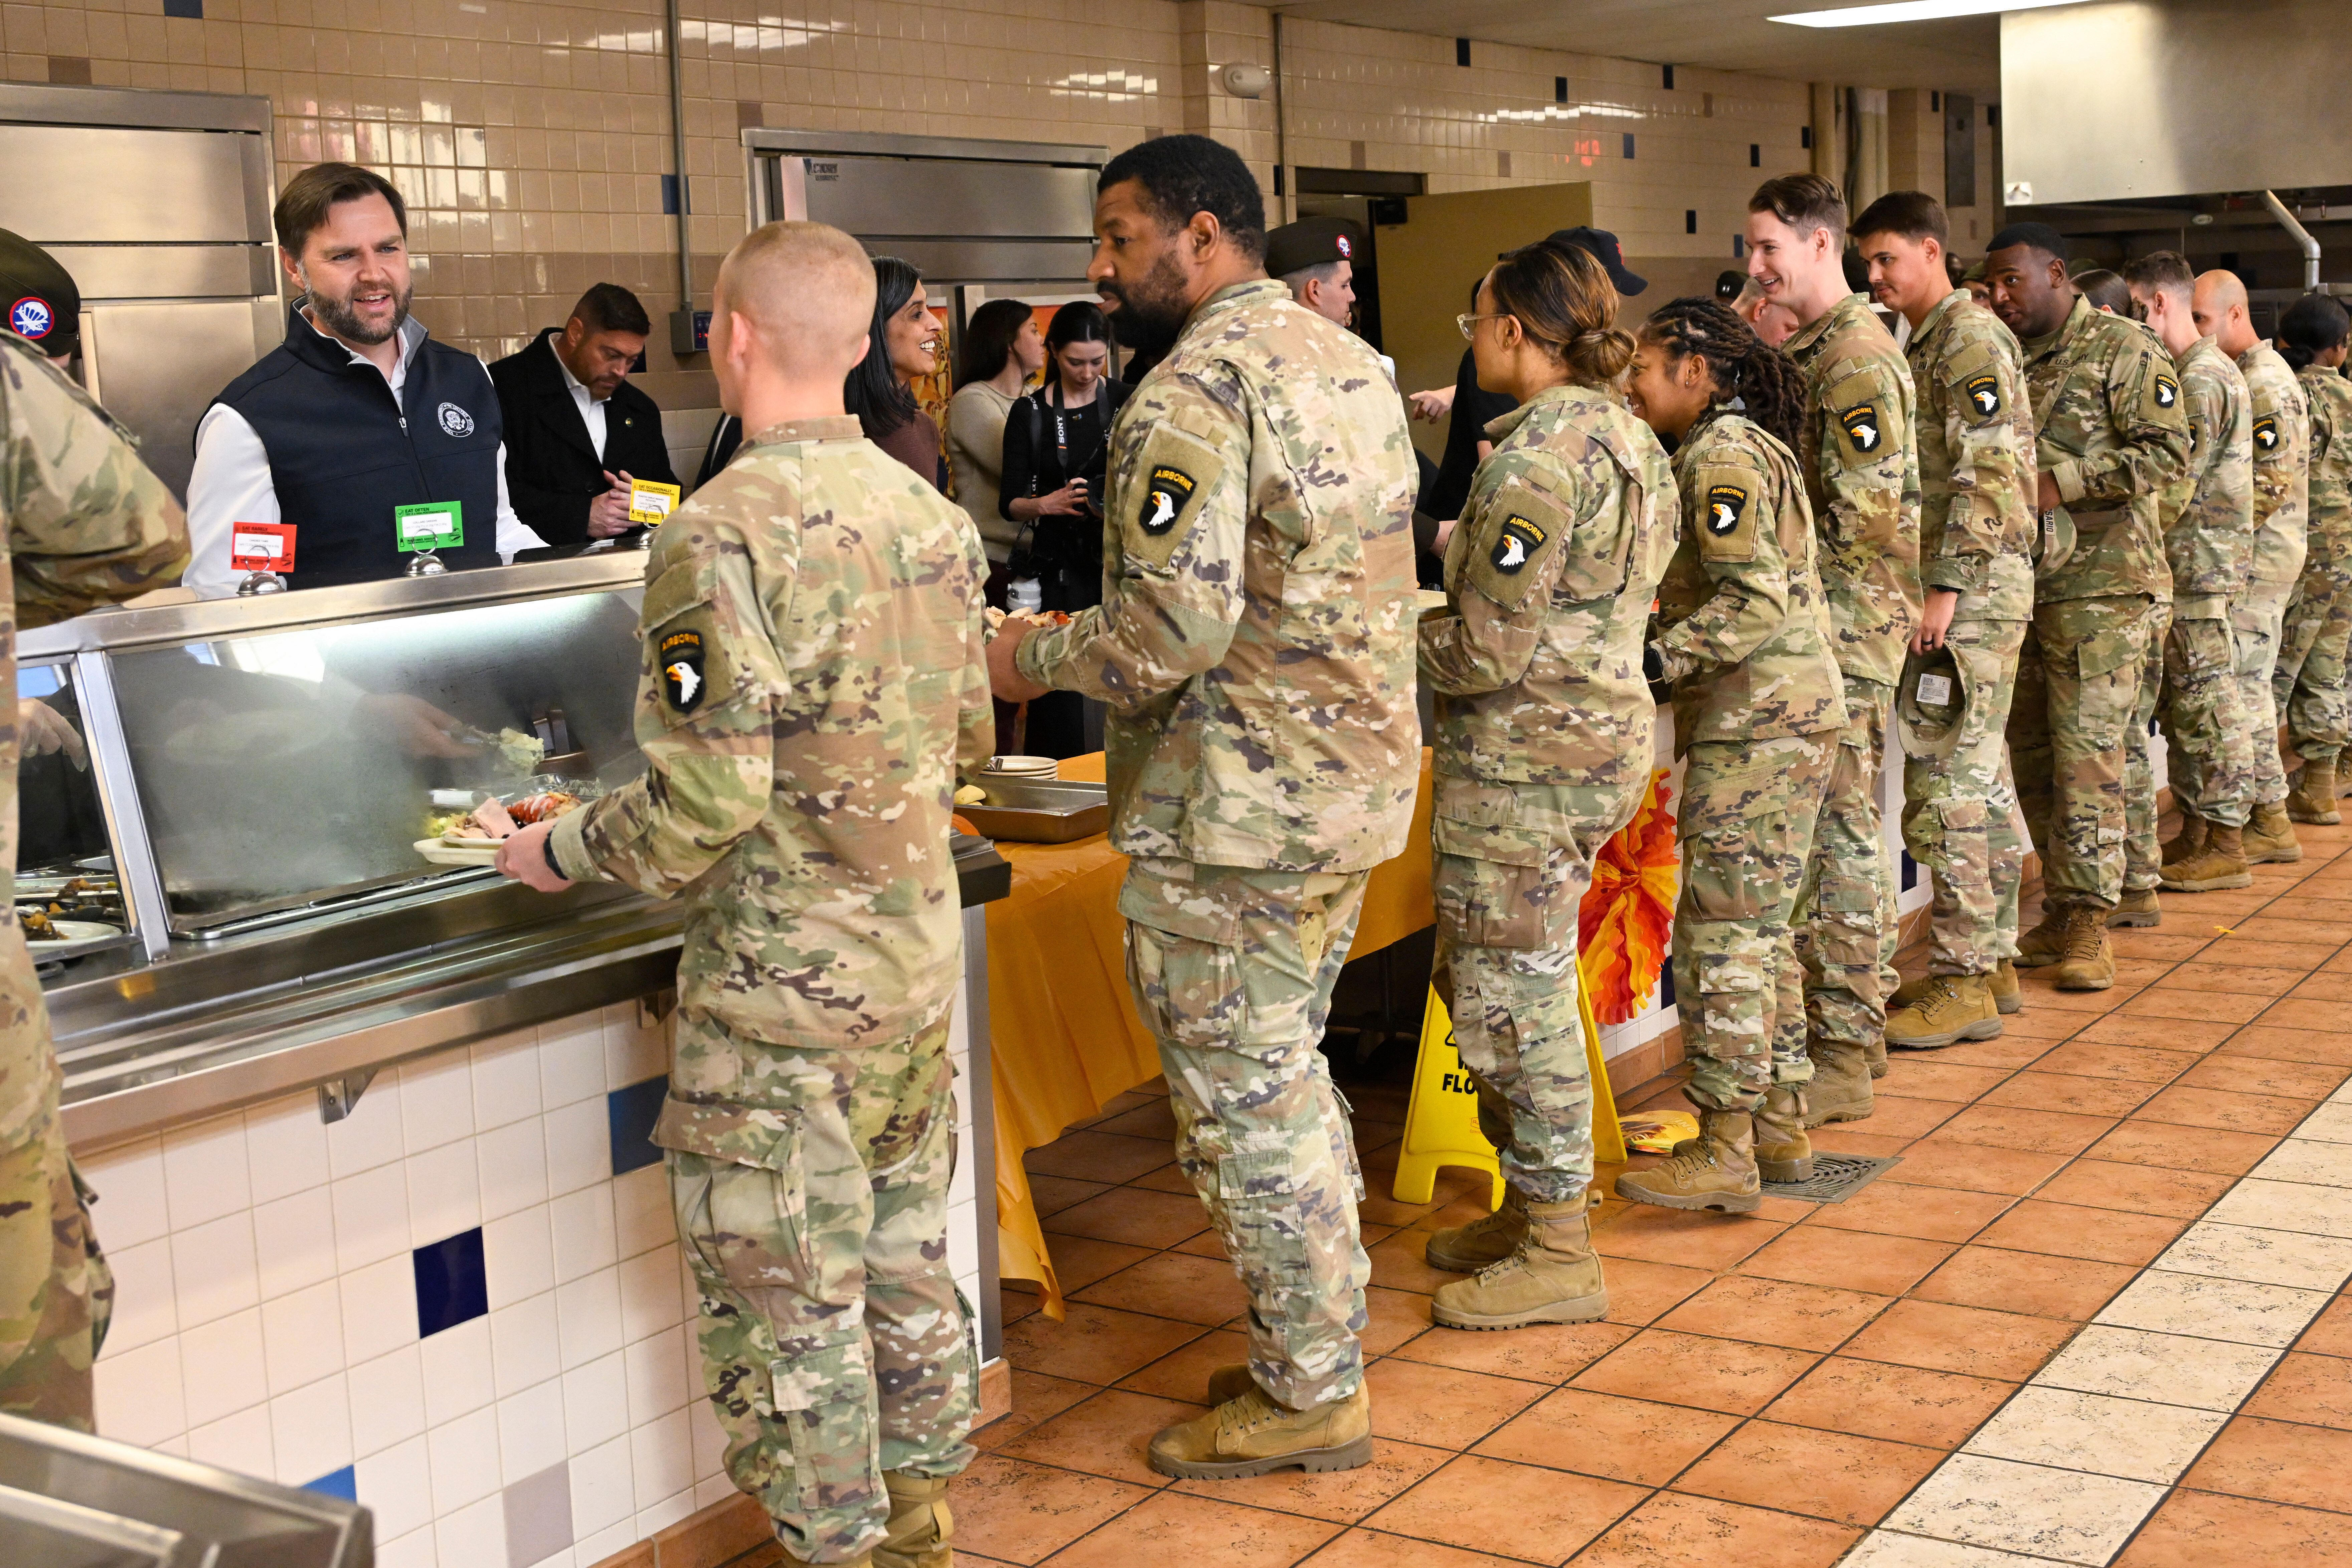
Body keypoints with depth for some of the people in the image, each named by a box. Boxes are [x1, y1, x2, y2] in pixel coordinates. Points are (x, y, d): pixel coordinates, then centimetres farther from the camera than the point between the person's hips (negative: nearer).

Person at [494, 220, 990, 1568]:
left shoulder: (721, 537, -20)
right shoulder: (934, 513, 4)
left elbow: (705, 804, -22)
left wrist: (561, 853, -6)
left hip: (785, 990, -8)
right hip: (924, 955, 8)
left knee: (788, 1304, 7)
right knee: (906, 1257, 20)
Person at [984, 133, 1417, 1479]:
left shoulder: (1193, 396, -19)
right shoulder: (1349, 361, 12)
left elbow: (1175, 626, -27)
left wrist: (1039, 658, -9)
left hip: (1237, 810, -10)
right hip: (1359, 777, 10)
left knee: (1247, 1104, 3)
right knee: (1288, 1078, 20)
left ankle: (1309, 1396, 14)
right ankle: (1324, 1347, 31)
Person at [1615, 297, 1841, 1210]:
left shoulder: (1721, 457, -12)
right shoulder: (1751, 446, 19)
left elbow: (1756, 601, -22)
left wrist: (1656, 660, -24)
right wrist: (1662, 654, 14)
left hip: (1755, 724, -11)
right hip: (1791, 715, 11)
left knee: (1721, 933, -7)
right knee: (1760, 929, 15)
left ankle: (1725, 1155, -3)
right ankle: (1780, 1126, 22)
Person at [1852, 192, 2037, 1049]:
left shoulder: (1971, 338, -11)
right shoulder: (1926, 344, 19)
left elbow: (1987, 477, -19)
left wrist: (1946, 588, -22)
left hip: (1973, 590, -10)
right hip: (1961, 590, 10)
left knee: (1948, 788, -9)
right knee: (1981, 780, 13)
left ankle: (1963, 982, -4)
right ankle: (1991, 961, 21)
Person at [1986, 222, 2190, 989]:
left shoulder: (2124, 350, -4)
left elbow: (2167, 452, -12)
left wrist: (2062, 484, -17)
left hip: (2102, 586, -7)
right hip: (2019, 582, 7)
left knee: (2086, 751, -9)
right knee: (2030, 754, 8)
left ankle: (2088, 925, -5)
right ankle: (2061, 911, 18)